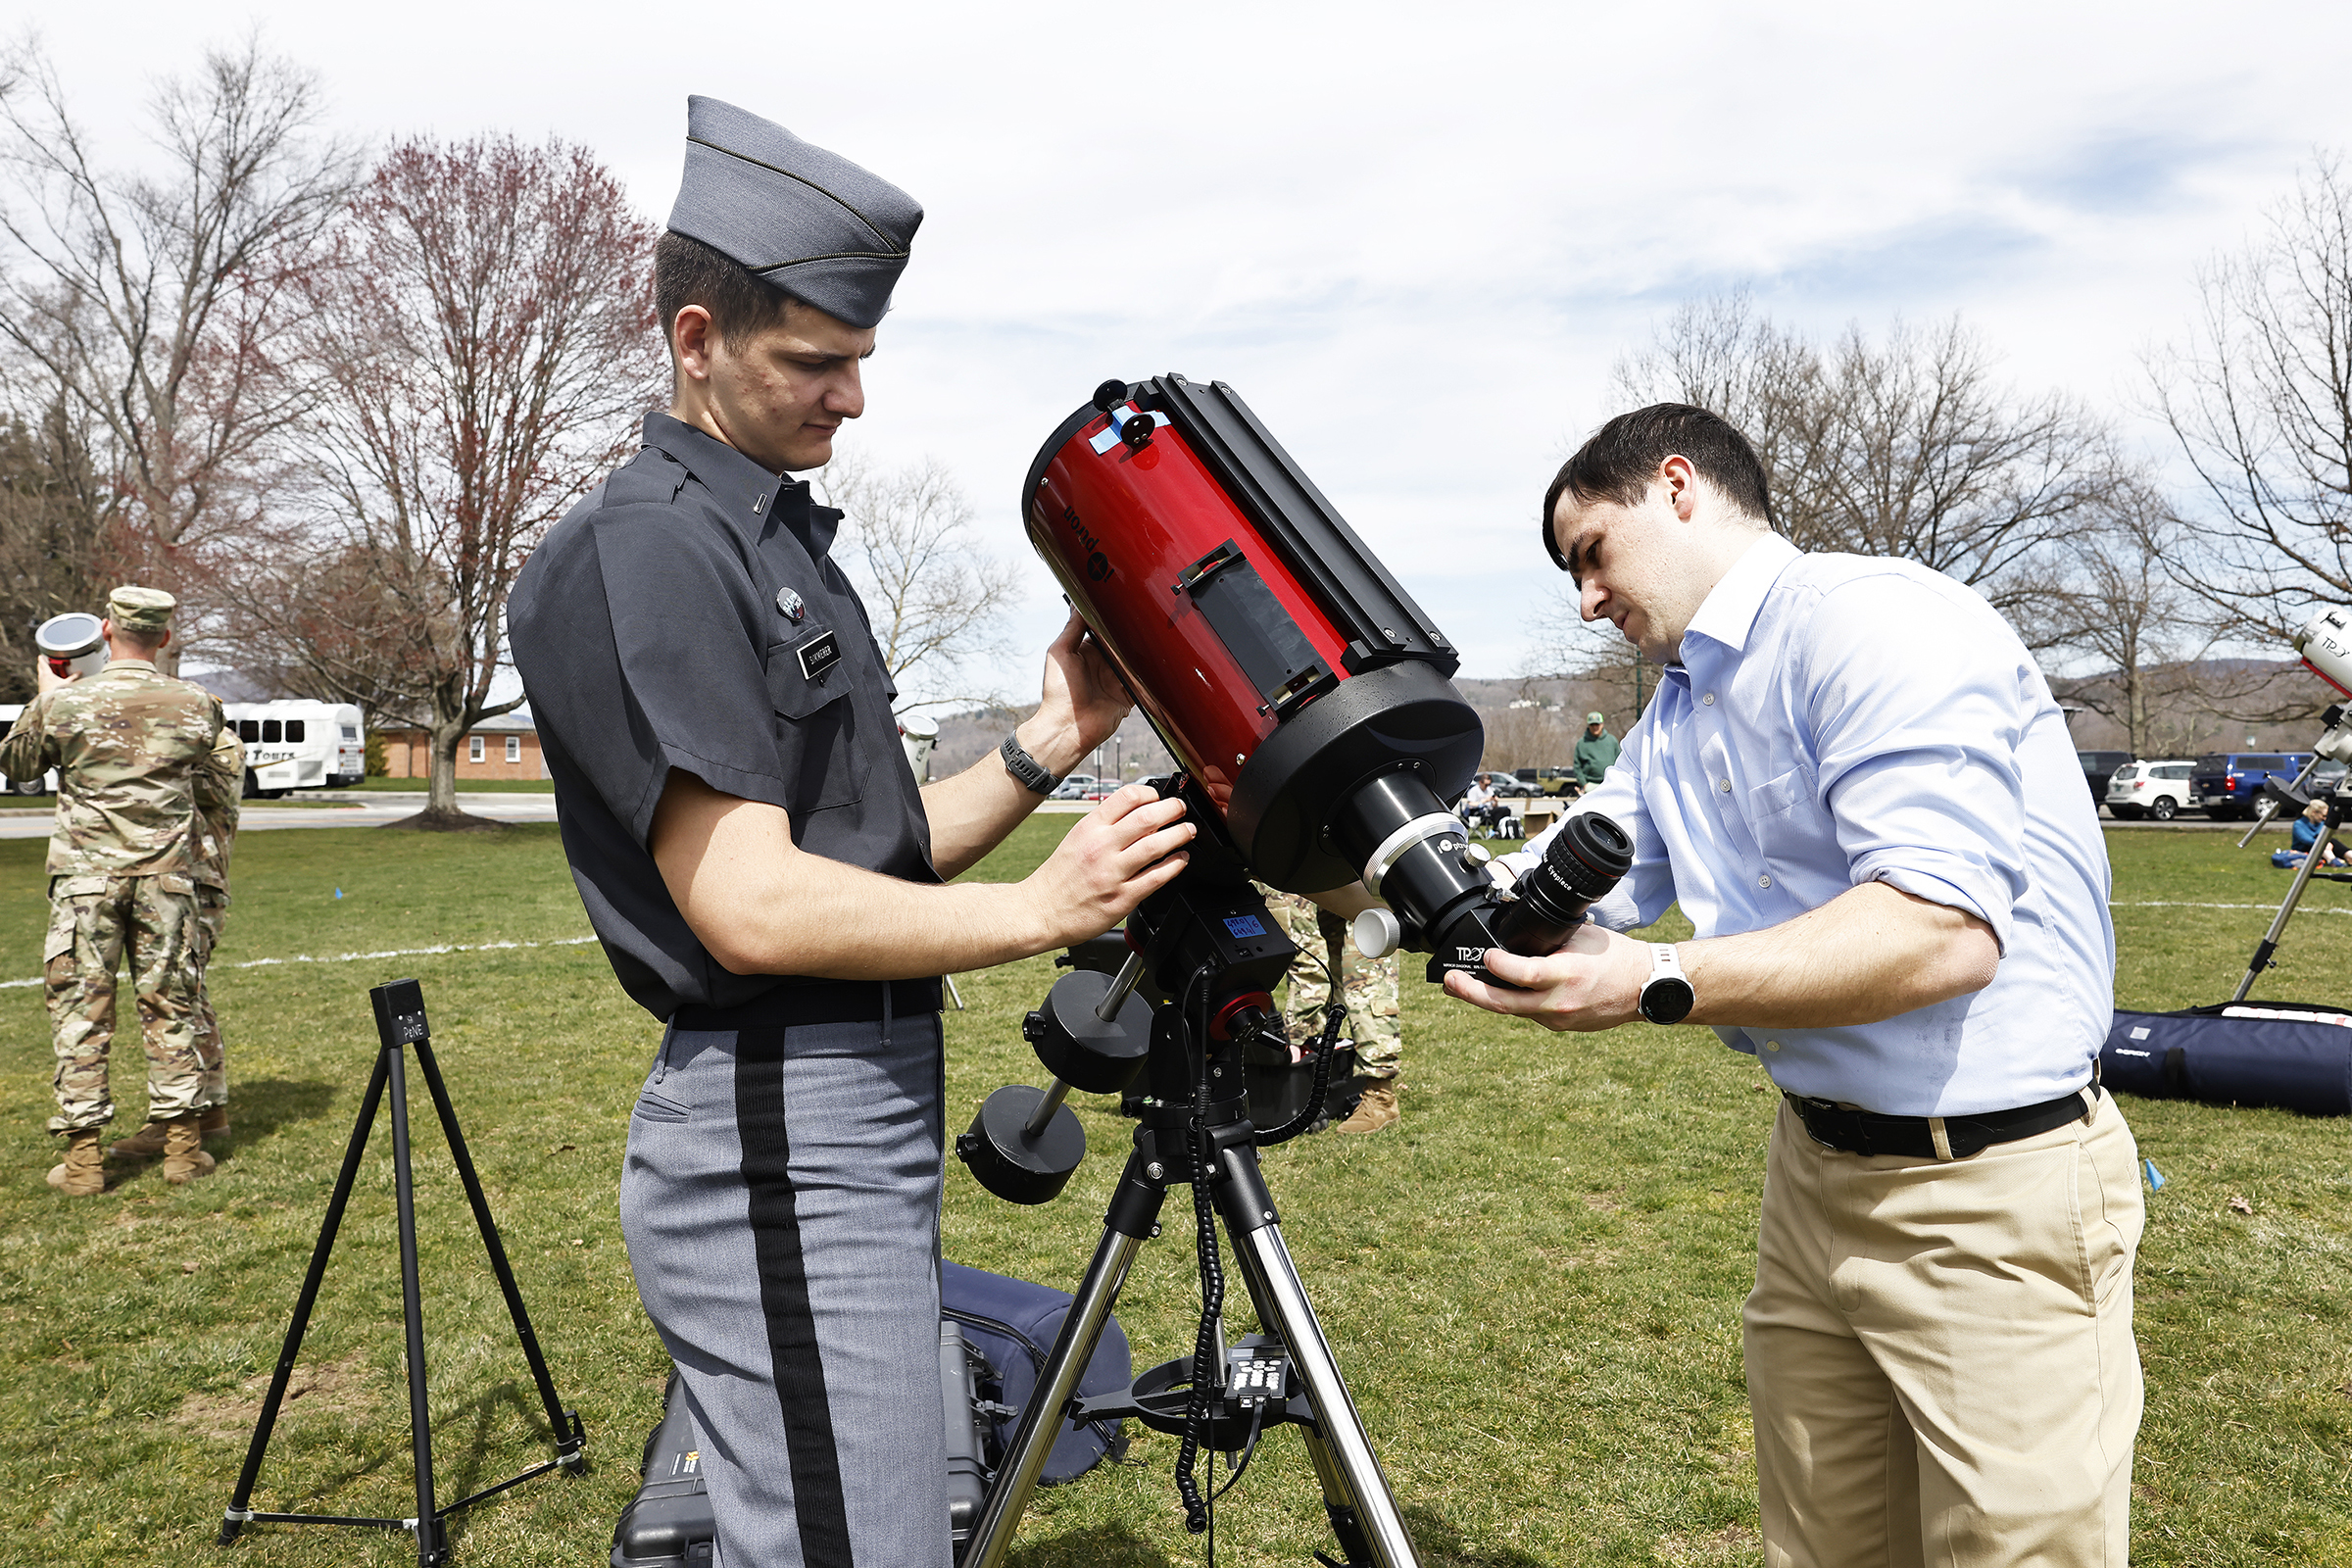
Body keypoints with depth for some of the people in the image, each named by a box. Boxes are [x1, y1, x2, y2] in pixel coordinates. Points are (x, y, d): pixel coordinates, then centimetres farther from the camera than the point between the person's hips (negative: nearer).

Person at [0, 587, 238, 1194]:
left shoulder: (63, 703, -5)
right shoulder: (196, 704, -2)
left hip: (86, 876, -1)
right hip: (166, 877, 1)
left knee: (81, 1013, 5)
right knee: (169, 1009, 8)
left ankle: (83, 1160, 7)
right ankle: (183, 1147, 11)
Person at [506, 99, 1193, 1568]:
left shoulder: (788, 538, 16)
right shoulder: (640, 552, -13)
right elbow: (754, 909, -21)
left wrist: (1050, 742, 3)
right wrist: (1041, 910, -16)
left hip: (867, 1122, 9)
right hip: (776, 1150, -9)